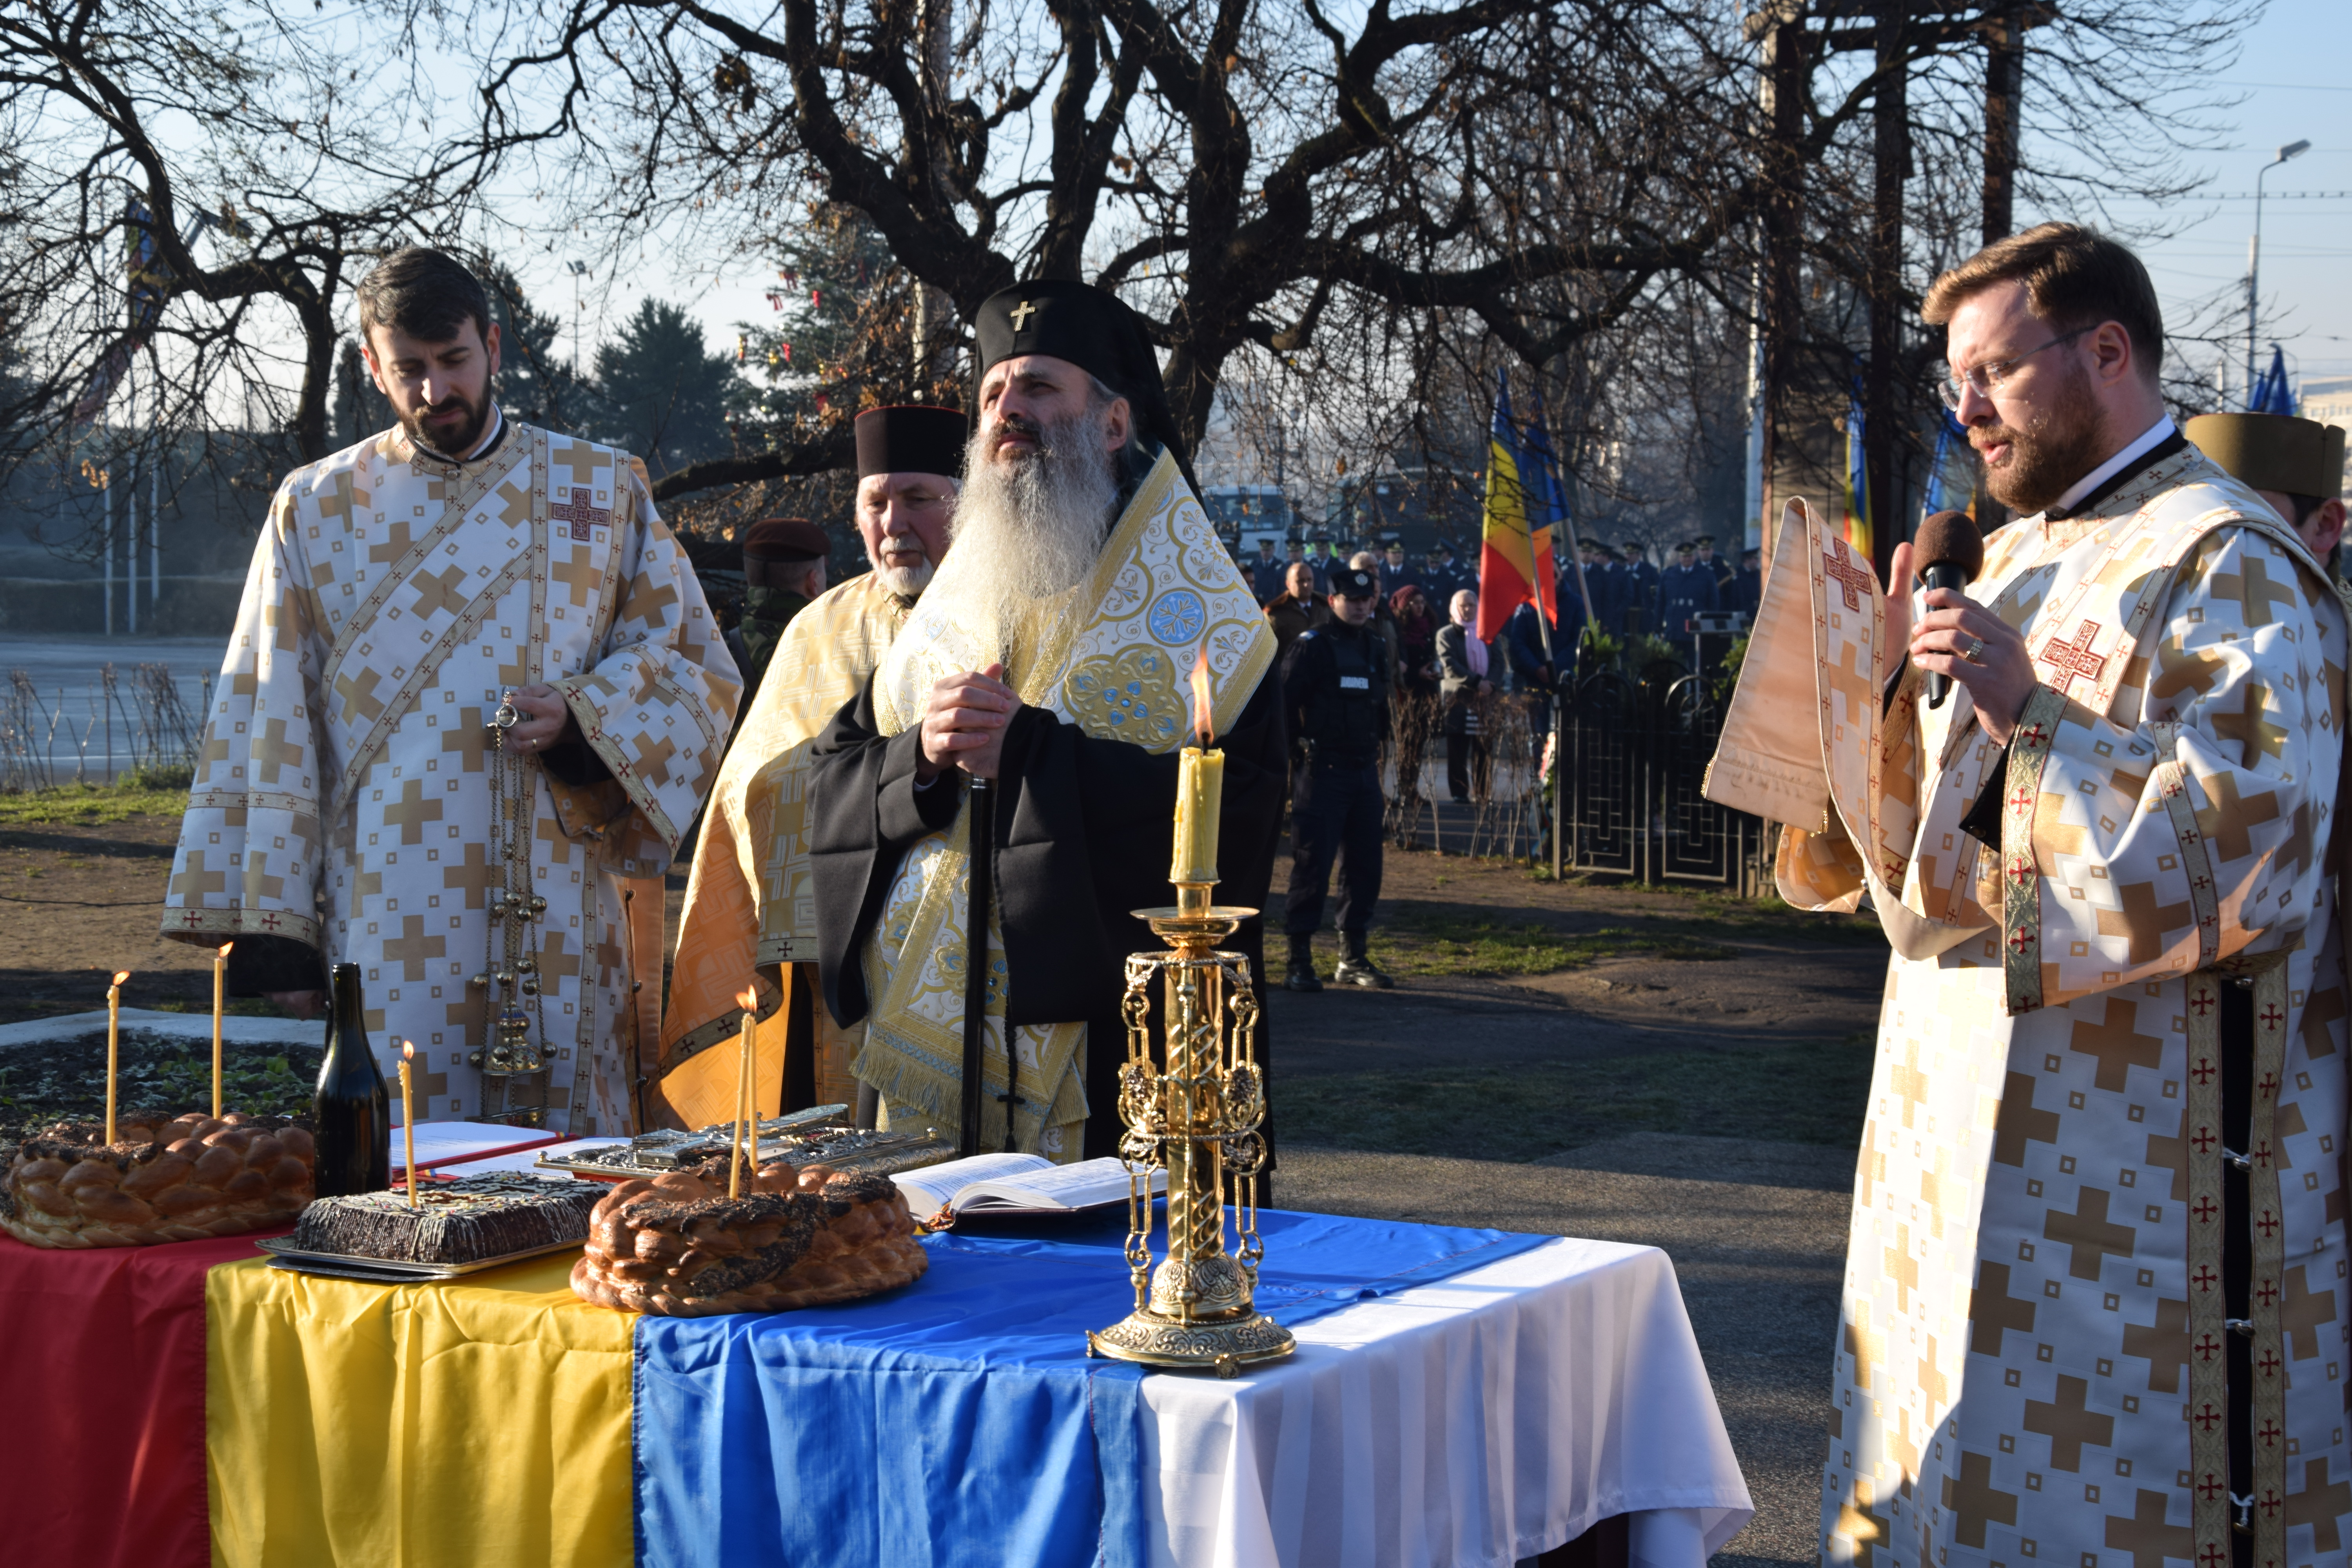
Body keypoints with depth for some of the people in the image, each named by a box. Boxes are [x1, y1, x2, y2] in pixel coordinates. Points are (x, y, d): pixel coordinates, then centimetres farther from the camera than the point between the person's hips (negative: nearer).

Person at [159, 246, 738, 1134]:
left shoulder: (606, 492, 11)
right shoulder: (316, 510, 9)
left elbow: (698, 672, 11)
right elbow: (268, 726, 6)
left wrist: (583, 721, -10)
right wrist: (270, 932, -3)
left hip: (561, 925, 1)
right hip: (386, 922, 0)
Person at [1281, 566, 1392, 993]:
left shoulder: (1375, 648, 15)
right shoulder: (1313, 646, -6)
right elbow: (1285, 703, -8)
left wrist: (1379, 756, 16)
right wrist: (1298, 748, -10)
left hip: (1365, 770, 7)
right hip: (1323, 769, -7)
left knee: (1365, 865, 7)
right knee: (1312, 865, -8)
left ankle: (1353, 958, 17)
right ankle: (1299, 962, -4)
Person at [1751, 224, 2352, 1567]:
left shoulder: (2225, 569, -12)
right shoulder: (2021, 562, 14)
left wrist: (2027, 712, -23)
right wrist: (1882, 673, 2)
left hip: (2132, 1155, -9)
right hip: (1971, 1128, 9)